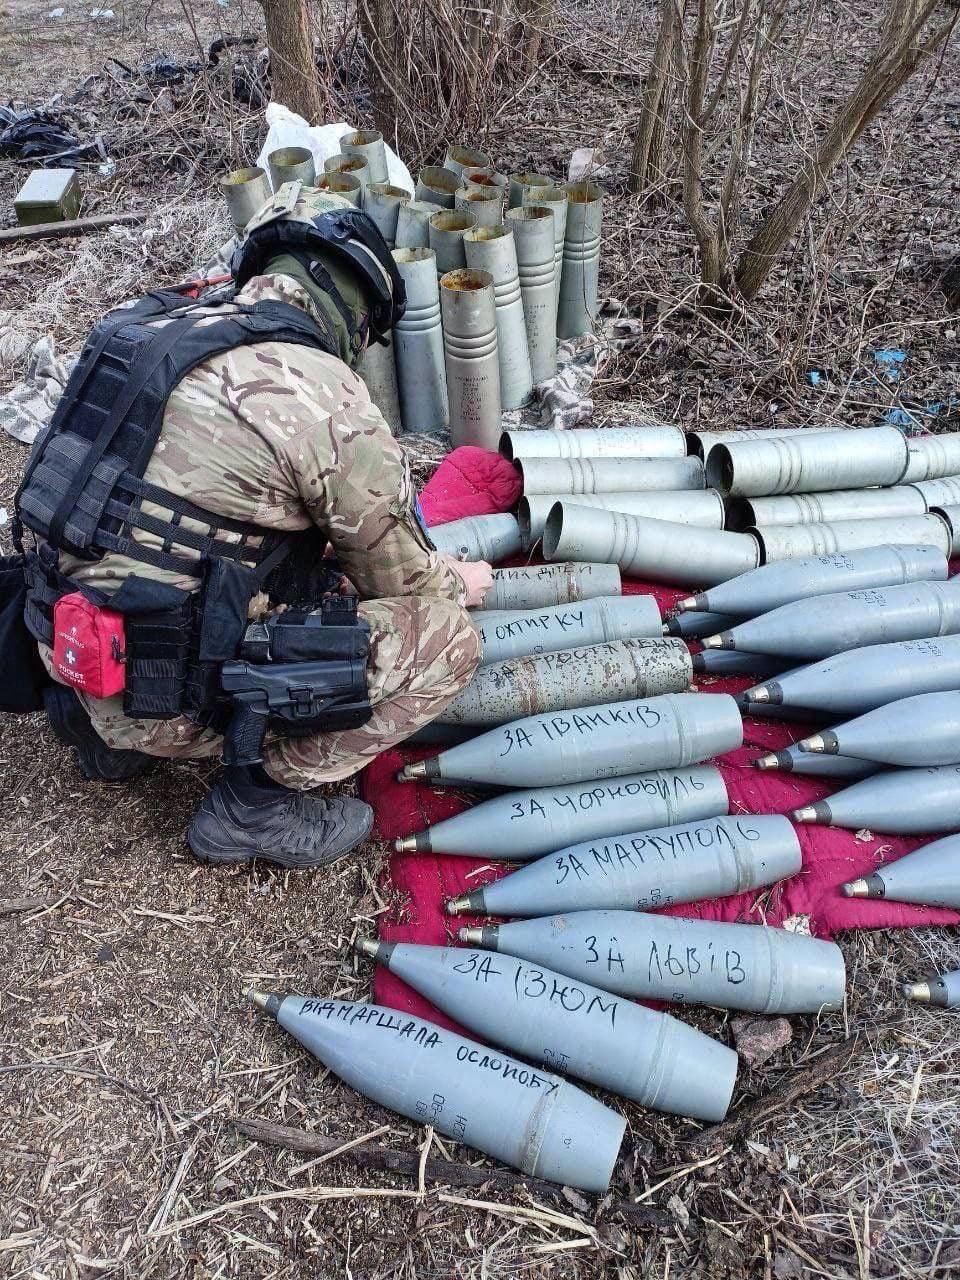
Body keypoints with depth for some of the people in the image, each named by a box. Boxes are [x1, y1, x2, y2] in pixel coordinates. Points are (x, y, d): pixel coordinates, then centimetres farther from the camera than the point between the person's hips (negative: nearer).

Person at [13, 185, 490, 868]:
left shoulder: (157, 324, 6)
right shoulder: (326, 395, -17)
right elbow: (400, 576, -4)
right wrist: (459, 581, 19)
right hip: (172, 694, -8)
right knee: (444, 635, -4)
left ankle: (110, 729, 22)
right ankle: (260, 800, 3)